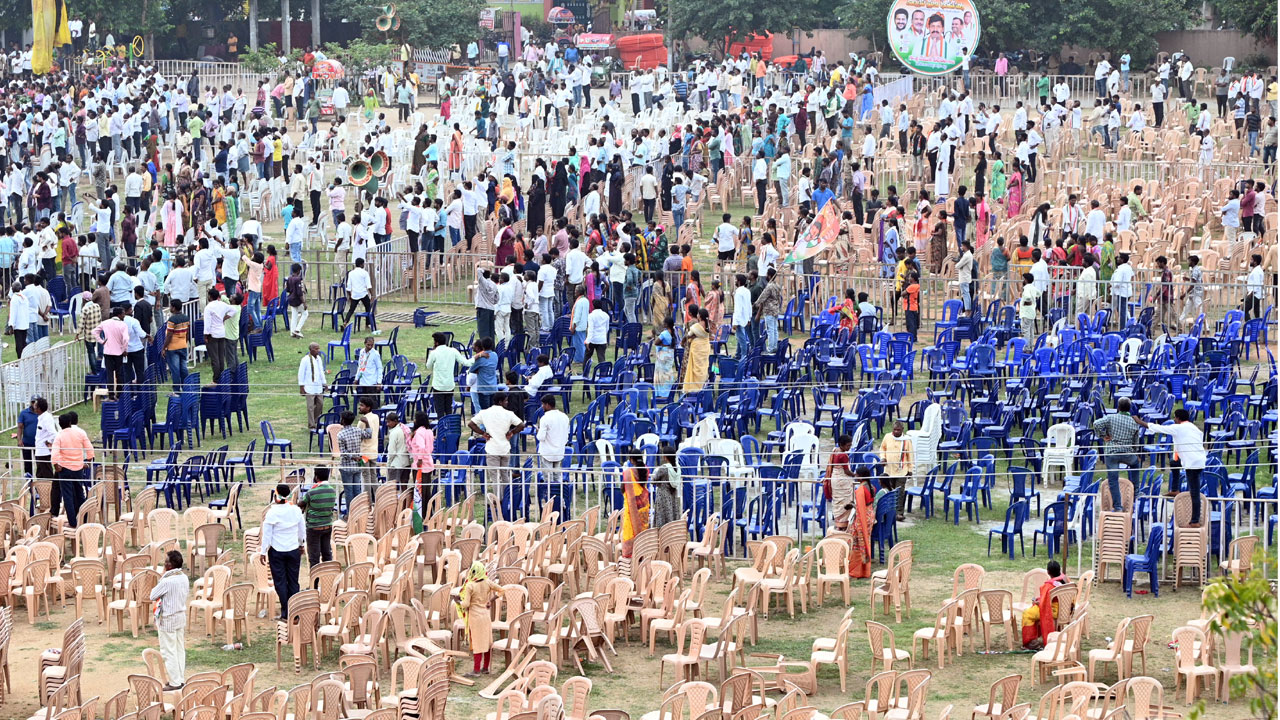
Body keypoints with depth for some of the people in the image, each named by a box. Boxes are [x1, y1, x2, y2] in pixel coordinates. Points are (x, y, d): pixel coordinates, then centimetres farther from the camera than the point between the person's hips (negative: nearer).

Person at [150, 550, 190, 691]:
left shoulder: (166, 581, -24)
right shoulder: (184, 578, 0)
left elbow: (153, 596, -14)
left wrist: (158, 582, -2)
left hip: (168, 620, -8)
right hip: (181, 616, 8)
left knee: (168, 651, 1)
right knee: (180, 649, 16)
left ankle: (175, 682, 4)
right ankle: (181, 678, 23)